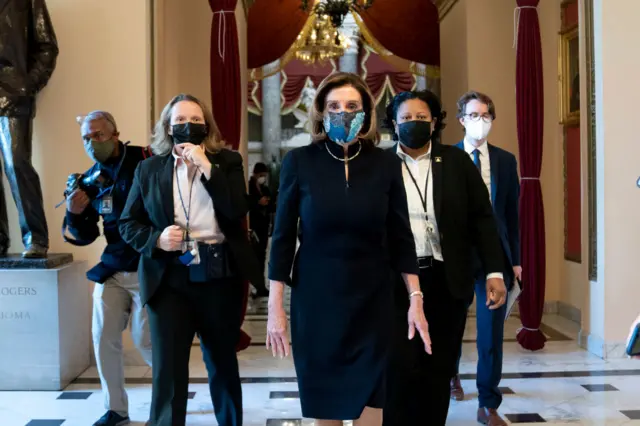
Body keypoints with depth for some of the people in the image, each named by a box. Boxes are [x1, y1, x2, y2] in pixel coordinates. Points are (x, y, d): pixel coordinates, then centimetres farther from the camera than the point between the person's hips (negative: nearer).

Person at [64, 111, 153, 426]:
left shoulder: (145, 160, -11)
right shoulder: (89, 179, 6)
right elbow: (84, 236, 9)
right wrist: (75, 213, -10)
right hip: (111, 269, 5)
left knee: (145, 339, -1)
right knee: (103, 336, 4)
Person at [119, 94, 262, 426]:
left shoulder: (227, 162, 3)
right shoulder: (149, 168, 6)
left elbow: (238, 211, -12)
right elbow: (128, 224, 8)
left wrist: (205, 166, -15)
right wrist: (156, 238, -12)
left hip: (220, 277, 0)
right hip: (169, 279, 0)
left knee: (222, 362, 16)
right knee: (167, 369, -3)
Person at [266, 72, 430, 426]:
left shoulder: (385, 164, -2)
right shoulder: (299, 161, -6)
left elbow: (400, 238, 3)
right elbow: (282, 237, -3)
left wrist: (415, 299, -2)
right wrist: (275, 307, -5)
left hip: (372, 300, 1)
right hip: (316, 299, -1)